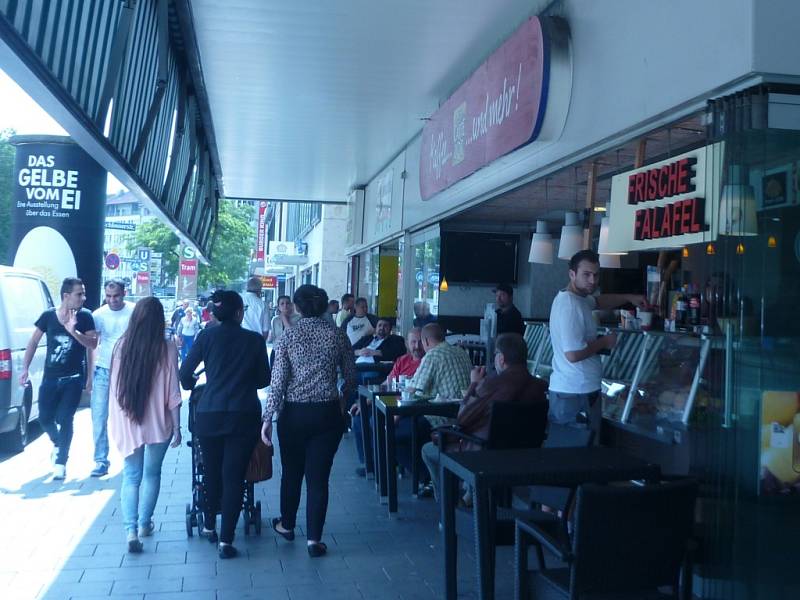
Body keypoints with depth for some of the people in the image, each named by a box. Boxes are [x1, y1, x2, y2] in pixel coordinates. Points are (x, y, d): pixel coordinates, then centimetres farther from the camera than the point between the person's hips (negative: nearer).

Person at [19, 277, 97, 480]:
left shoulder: (84, 316, -7)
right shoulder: (48, 316, -3)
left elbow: (93, 344, -13)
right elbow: (33, 342, 6)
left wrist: (73, 331, -27)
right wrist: (25, 369, 2)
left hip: (73, 378, -2)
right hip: (50, 377, 2)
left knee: (64, 419, -7)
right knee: (45, 418, 9)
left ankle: (61, 462, 6)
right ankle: (58, 444, 39)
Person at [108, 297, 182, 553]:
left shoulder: (121, 345, -5)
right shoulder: (167, 349, -12)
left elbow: (114, 387, 2)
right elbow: (173, 392, -9)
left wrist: (115, 420, 13)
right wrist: (177, 426, -1)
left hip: (127, 422, 2)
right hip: (158, 423, -2)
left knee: (131, 476, 10)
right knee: (151, 474, 16)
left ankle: (131, 530, -2)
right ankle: (144, 523, 27)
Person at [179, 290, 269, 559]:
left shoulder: (207, 336, 2)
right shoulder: (255, 340, 2)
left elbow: (185, 373, 2)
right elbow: (264, 379, 9)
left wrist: (192, 385, 24)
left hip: (209, 413, 2)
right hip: (244, 414, -1)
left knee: (212, 471, 19)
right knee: (233, 476, 1)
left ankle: (209, 526, 35)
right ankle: (226, 540, 0)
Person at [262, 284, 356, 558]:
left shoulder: (289, 336, -6)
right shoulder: (338, 335, -2)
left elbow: (278, 381, -9)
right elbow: (351, 378, 4)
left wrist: (267, 418, -5)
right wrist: (341, 397, 23)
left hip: (294, 413, 0)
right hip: (328, 413, 0)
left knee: (291, 472, 18)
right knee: (318, 476, 5)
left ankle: (287, 525, 37)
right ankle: (314, 539, 8)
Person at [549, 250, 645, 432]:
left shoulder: (577, 297, 10)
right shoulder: (570, 304, -21)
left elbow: (599, 301, 32)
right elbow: (573, 354, -28)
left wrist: (629, 297, 16)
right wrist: (604, 342, -12)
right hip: (576, 393, -10)